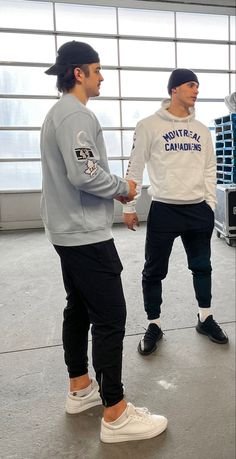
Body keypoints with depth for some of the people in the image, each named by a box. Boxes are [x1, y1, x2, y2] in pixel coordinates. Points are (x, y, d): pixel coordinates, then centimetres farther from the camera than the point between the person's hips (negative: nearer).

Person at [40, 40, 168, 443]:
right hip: (86, 234, -11)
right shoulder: (76, 114, -15)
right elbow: (85, 174, -25)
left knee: (78, 308, 16)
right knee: (110, 317, -5)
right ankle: (115, 415, 5)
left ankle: (80, 388, 30)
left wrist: (112, 190, 8)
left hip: (69, 231, 11)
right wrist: (123, 187, -8)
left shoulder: (58, 113, 18)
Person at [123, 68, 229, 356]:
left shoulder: (201, 130, 11)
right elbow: (135, 167, -3)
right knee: (154, 271, 4)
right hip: (164, 210, -4)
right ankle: (154, 326, 21)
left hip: (199, 210, 5)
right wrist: (129, 207, -4)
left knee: (202, 267, 14)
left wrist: (210, 205, 9)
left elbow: (209, 170, 14)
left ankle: (205, 319, 32)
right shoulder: (149, 126, -4)